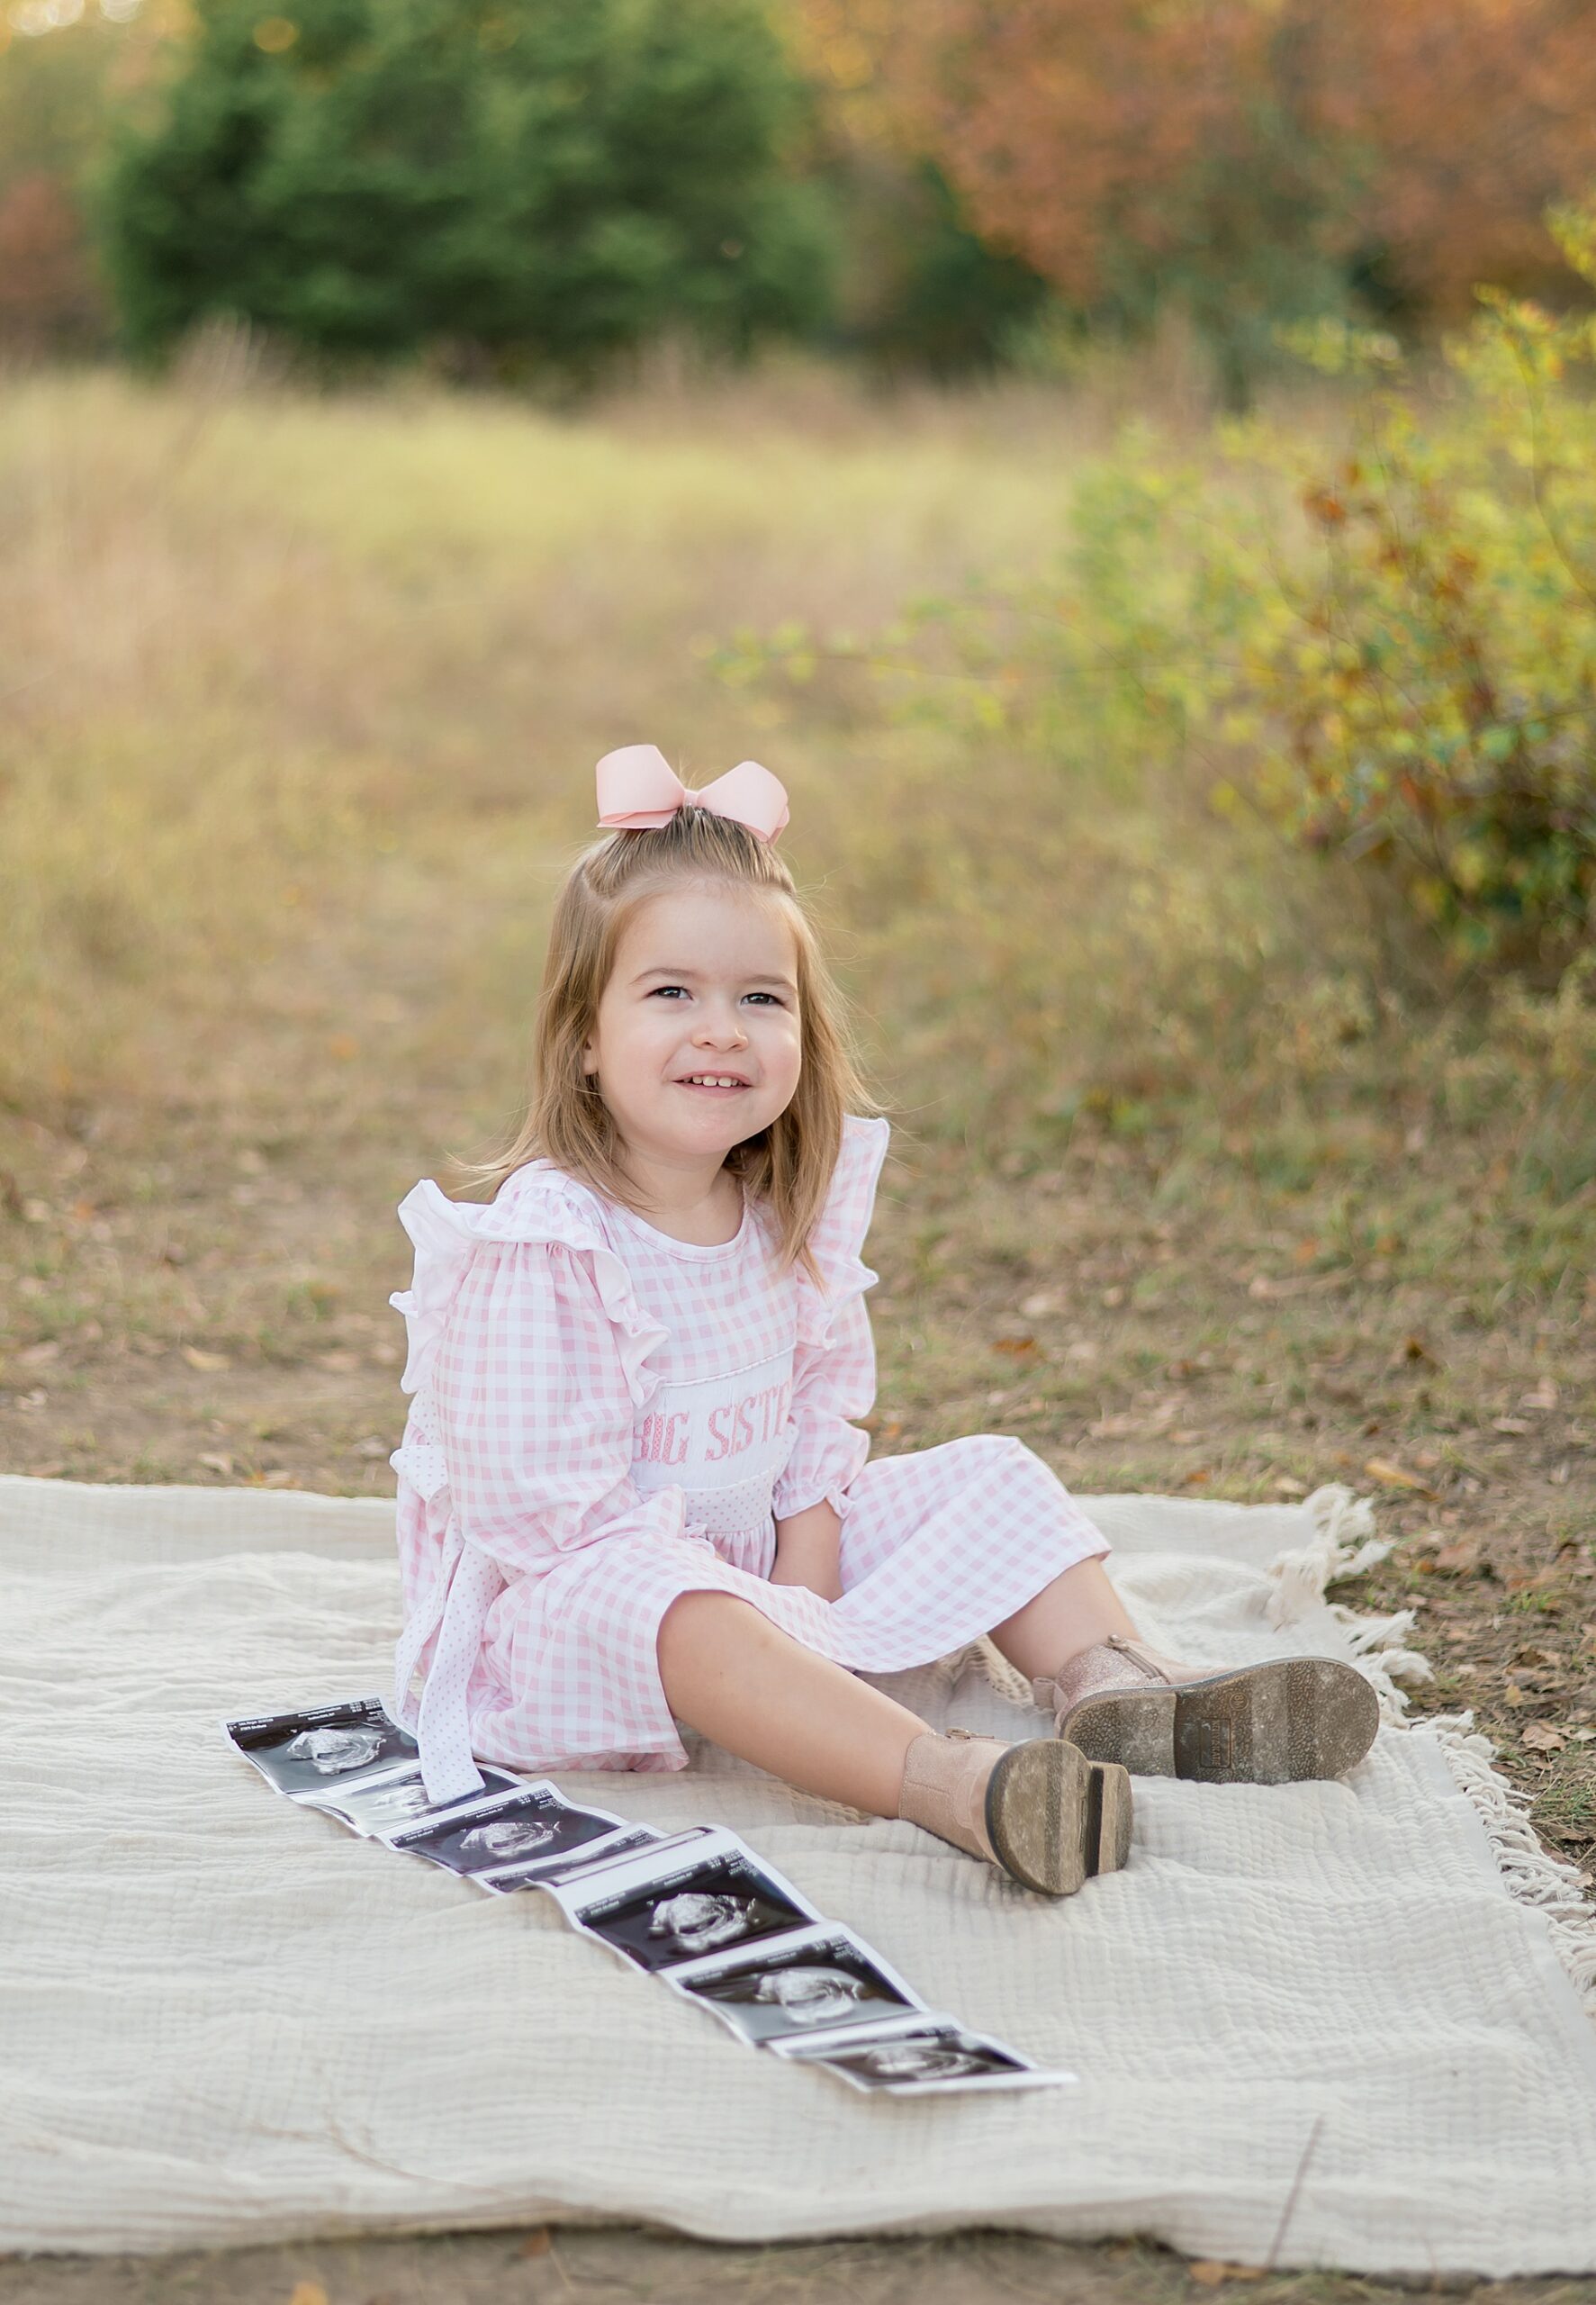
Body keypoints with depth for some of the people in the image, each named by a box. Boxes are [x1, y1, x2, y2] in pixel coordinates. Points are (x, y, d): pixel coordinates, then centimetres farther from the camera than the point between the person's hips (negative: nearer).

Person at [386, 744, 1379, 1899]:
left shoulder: (793, 1211, -1)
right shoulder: (543, 1248, -23)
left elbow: (823, 1413, 8)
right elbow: (540, 1506, -25)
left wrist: (803, 1588, -9)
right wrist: (782, 1628, -24)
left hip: (761, 1557, 8)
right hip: (561, 1589, -8)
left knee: (991, 1477, 2)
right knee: (646, 1597, -40)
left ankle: (1115, 1681, -21)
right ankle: (949, 1781, -57)